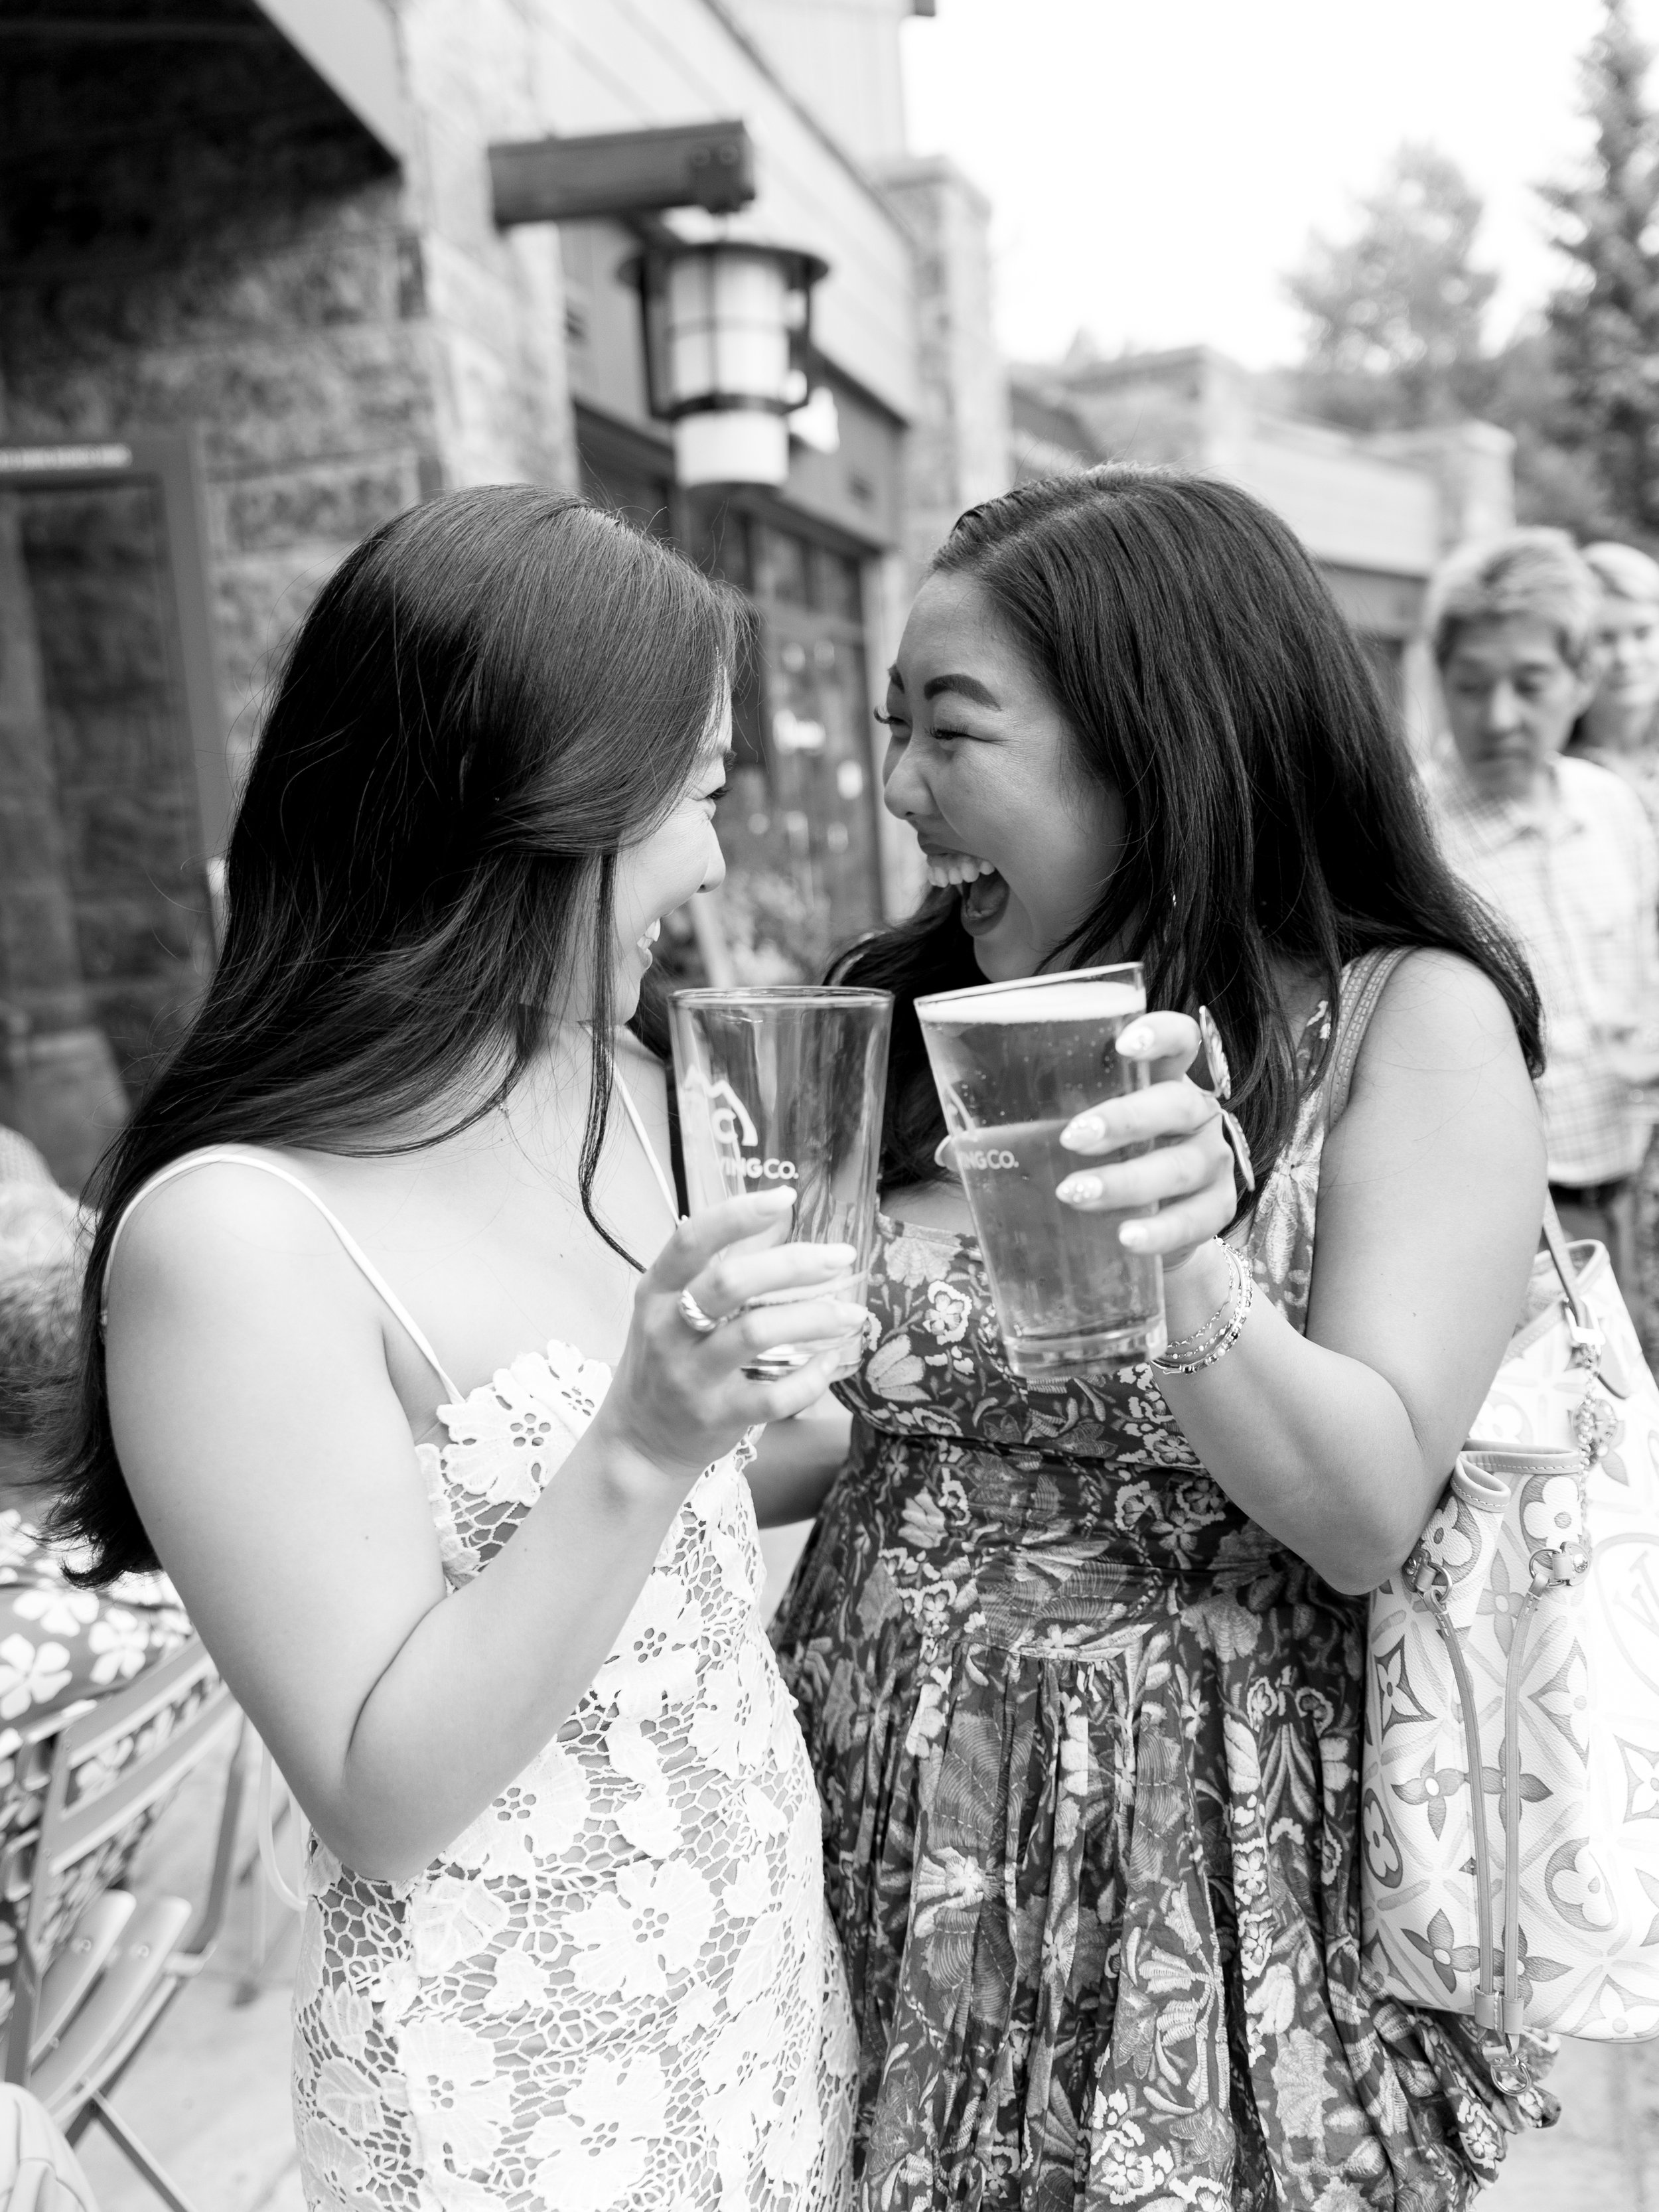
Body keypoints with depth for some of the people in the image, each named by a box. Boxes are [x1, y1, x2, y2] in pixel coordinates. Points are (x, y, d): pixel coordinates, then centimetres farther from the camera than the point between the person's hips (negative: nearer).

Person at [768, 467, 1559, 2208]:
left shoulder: (1406, 1019, -10)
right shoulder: (907, 1021, 0)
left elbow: (1371, 1514, -17)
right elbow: (850, 1434, 9)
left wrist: (1181, 1267, -31)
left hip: (1196, 1890, -3)